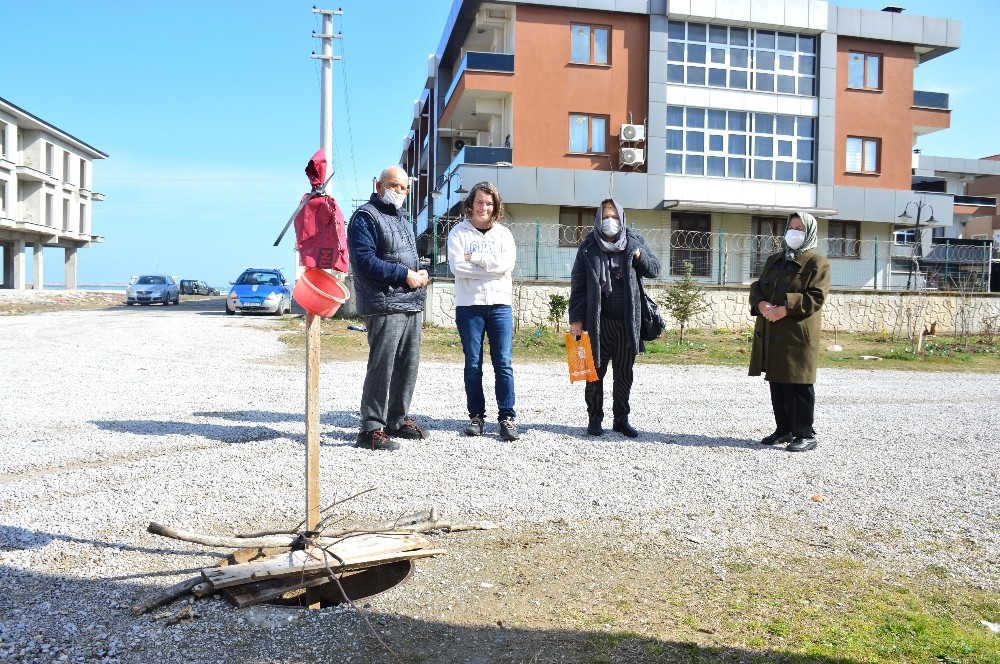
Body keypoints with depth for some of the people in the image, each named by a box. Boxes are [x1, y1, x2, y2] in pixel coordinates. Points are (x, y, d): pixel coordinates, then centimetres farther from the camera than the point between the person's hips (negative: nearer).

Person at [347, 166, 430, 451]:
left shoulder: (403, 221, 23)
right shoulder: (365, 216, -4)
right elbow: (364, 261, -16)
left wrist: (421, 272, 7)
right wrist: (404, 274, -16)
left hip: (412, 305, 9)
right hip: (384, 306, -9)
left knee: (408, 365, 12)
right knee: (381, 367, -9)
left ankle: (398, 419, 25)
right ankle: (371, 428, -2)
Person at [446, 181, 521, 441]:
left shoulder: (503, 233, 11)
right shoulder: (459, 232, 5)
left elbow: (507, 263, -7)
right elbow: (457, 266, -10)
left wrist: (474, 258, -9)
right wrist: (491, 267, -10)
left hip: (500, 305, 1)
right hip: (468, 305, -1)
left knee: (503, 363, -2)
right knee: (473, 364, 4)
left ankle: (507, 417, 2)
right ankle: (476, 416, 13)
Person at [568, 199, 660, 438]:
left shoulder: (634, 242, 6)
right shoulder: (589, 247, 1)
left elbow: (655, 270, 11)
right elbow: (578, 284, 0)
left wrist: (640, 257, -9)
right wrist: (576, 318, -5)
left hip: (627, 321, 2)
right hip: (597, 321, -2)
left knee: (624, 373, 10)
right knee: (596, 372, 5)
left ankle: (621, 419, 20)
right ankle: (595, 419, 16)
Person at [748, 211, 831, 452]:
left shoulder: (817, 263, -2)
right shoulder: (774, 260, 20)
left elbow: (816, 297, -13)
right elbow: (756, 287, 14)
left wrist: (786, 308, -22)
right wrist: (761, 304, -7)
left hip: (798, 335, -7)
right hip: (770, 334, 7)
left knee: (798, 385, -5)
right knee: (776, 383, 12)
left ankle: (805, 434, 5)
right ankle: (784, 429, 23)